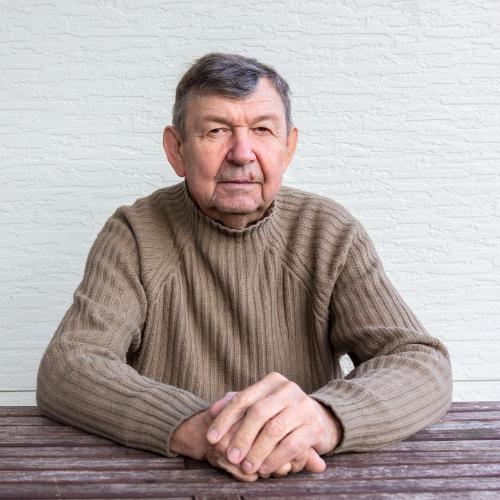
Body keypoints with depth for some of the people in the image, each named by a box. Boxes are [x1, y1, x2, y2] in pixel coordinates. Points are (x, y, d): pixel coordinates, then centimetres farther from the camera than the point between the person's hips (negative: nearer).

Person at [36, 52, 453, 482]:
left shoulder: (331, 234, -4)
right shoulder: (134, 234, -5)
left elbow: (424, 366, -11)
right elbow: (65, 370, -15)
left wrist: (323, 417, -33)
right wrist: (195, 427, -33)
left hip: (307, 483, 2)